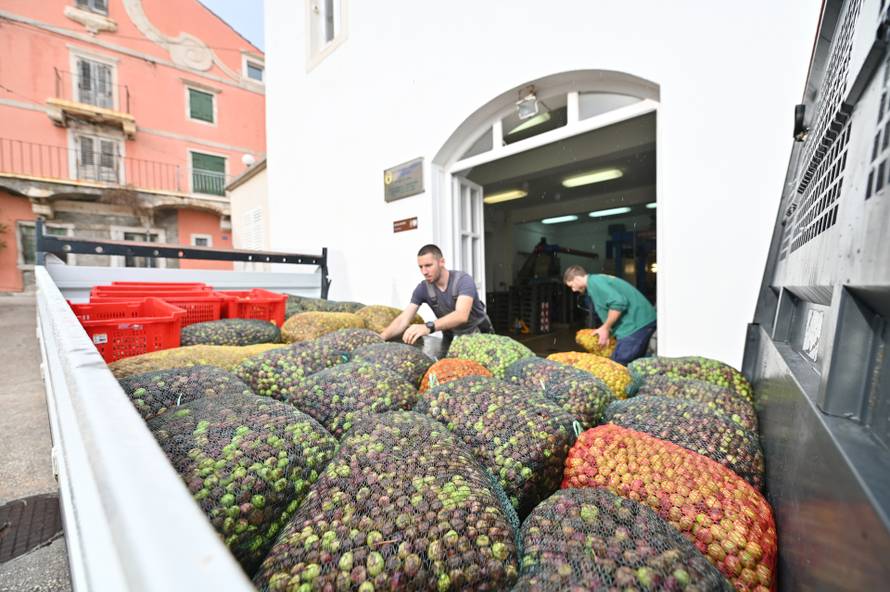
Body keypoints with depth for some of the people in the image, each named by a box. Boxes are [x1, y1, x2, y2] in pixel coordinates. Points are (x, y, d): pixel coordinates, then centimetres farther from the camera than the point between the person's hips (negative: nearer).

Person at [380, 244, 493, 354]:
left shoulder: (463, 280, -27)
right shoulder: (422, 288, -14)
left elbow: (461, 315, -43)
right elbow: (403, 320, -19)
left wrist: (428, 327, -58)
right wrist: (380, 338, -37)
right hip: (451, 337, 3)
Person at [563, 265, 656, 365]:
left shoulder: (594, 282, -11)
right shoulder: (599, 280, 20)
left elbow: (619, 302, -23)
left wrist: (605, 328, -12)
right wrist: (607, 329, 18)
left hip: (636, 323, -11)